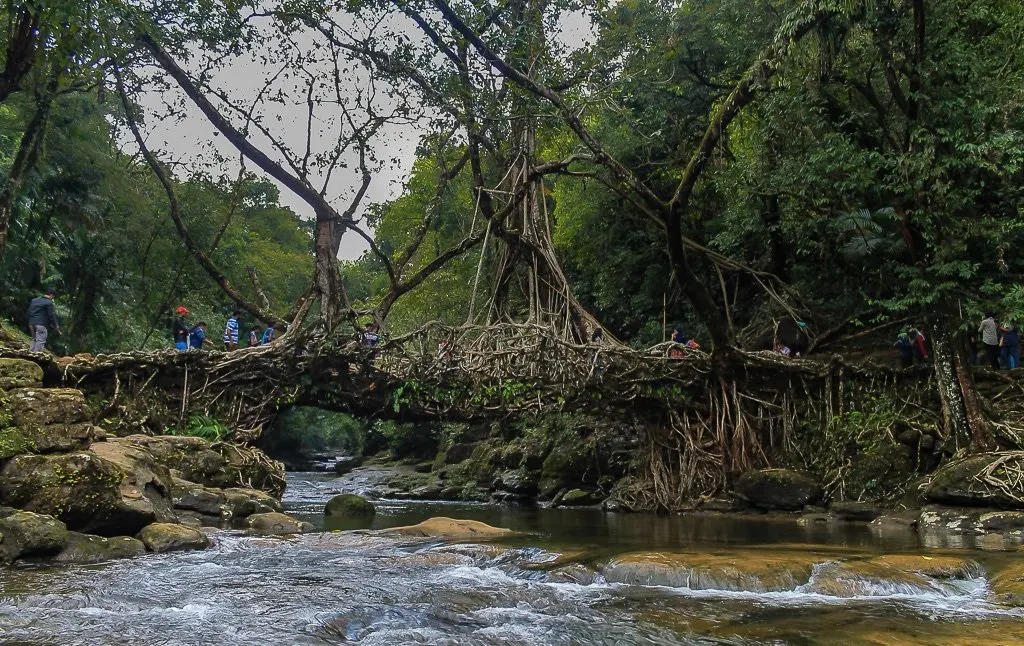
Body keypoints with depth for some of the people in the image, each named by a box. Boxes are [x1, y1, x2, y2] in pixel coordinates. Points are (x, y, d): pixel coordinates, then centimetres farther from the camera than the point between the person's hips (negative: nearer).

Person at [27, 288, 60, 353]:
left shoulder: (34, 300, 16)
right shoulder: (49, 303, -8)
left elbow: (29, 312, 19)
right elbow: (51, 316, -8)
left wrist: (30, 323, 25)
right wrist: (55, 326, -1)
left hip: (32, 323, 8)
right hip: (42, 324, -8)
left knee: (34, 340, 18)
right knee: (40, 341, -8)